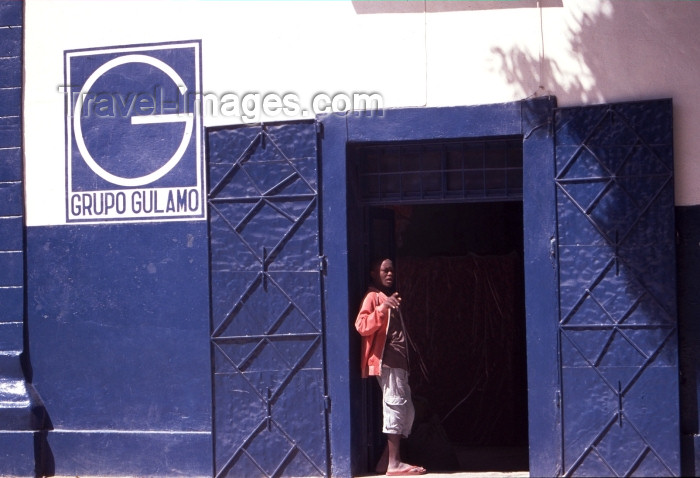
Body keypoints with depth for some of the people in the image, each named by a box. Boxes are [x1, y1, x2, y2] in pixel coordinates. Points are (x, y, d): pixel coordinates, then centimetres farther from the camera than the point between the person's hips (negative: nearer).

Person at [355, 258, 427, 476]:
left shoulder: (390, 298, 26)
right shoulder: (373, 297, -2)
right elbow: (362, 326, -19)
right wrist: (383, 308, -26)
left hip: (398, 362, 10)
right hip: (386, 362, -10)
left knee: (406, 411, 8)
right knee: (396, 407, -14)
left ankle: (386, 460, 11)